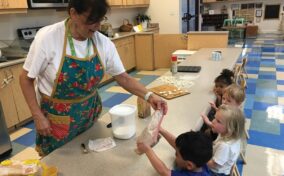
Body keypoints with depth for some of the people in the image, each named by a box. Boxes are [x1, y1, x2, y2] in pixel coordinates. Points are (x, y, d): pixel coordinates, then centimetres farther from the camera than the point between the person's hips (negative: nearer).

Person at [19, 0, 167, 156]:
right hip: (57, 120, -3)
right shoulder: (47, 37, -20)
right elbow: (26, 78, -10)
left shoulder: (103, 43, -11)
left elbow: (123, 77, -6)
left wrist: (148, 96, -19)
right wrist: (38, 116, -14)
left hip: (90, 114, 4)